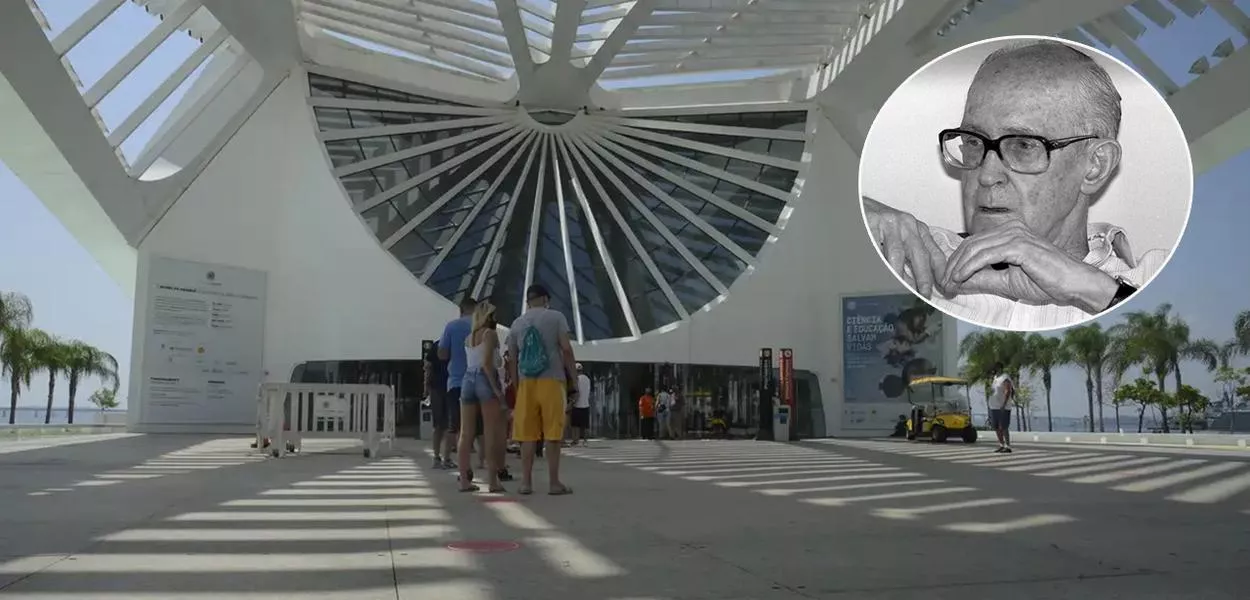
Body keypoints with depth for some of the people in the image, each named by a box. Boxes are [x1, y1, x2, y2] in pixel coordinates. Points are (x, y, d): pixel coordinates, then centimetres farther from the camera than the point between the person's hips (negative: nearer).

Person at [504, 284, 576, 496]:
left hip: (526, 383, 3)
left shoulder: (517, 324, 14)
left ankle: (526, 482, 5)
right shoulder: (556, 317, 3)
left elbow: (512, 360, 13)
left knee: (528, 434, 5)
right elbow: (566, 349, -5)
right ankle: (553, 483, 1)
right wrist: (574, 379, 0)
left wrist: (516, 386, 19)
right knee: (552, 433, -1)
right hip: (552, 381, -3)